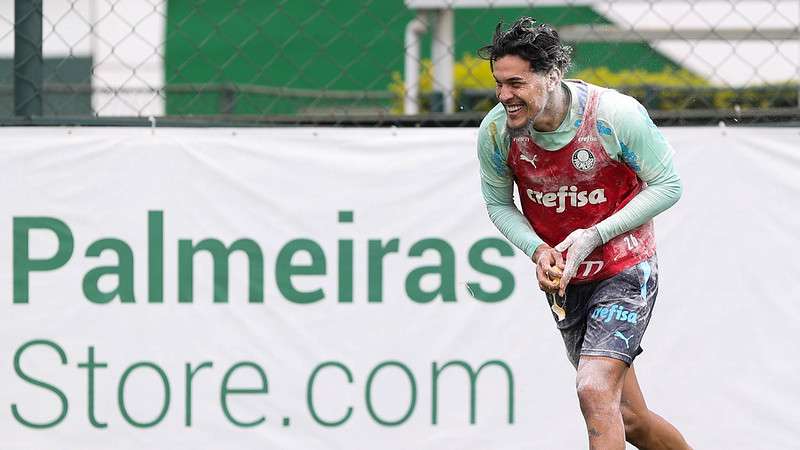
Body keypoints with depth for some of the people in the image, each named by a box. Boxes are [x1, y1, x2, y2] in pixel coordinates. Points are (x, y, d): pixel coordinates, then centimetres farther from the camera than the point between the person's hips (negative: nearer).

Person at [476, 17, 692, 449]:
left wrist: (595, 236, -19)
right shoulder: (495, 131, -11)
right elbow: (499, 203, 6)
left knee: (595, 391, -24)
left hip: (624, 271, -5)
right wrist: (539, 251, -13)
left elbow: (667, 186, -10)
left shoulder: (617, 114, -21)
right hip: (564, 280, 5)